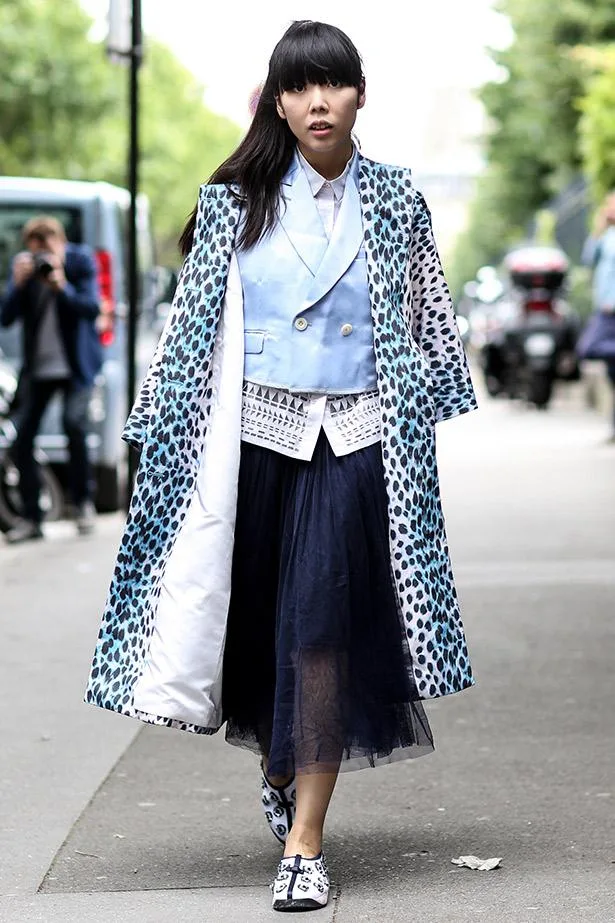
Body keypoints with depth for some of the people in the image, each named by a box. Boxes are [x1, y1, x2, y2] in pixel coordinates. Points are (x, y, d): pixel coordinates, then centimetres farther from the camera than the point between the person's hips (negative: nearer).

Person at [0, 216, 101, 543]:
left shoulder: (81, 261, -9)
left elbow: (92, 308, -17)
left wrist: (62, 287, -32)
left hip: (74, 365, -4)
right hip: (37, 365, 4)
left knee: (74, 422, -24)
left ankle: (83, 502, -5)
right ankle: (31, 518, 7)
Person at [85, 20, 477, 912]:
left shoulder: (396, 202, 4)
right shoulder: (236, 202, 3)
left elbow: (432, 327, 10)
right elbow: (190, 322, 5)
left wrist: (417, 416, 5)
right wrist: (161, 431, 2)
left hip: (354, 443, -1)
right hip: (254, 437, 1)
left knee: (322, 625, -10)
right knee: (259, 618, 9)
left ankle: (305, 841, -7)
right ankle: (281, 764, 39)